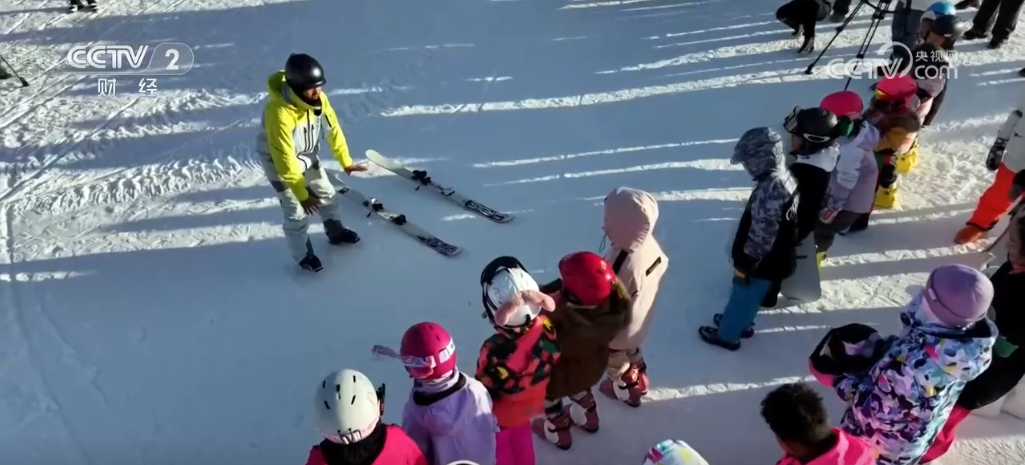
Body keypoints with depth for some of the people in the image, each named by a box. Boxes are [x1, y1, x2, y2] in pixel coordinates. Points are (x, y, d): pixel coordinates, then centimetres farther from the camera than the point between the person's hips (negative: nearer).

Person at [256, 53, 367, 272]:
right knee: (297, 213, -2)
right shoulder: (279, 112, -39)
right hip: (279, 161, -6)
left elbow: (333, 129, -5)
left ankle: (336, 232, 46)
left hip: (308, 155, 6)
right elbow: (285, 158, -34)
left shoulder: (319, 99, -20)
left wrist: (345, 161, -4)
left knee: (327, 194, 19)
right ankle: (303, 255, 23)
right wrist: (302, 195, -29)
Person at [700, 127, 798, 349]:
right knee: (750, 295, 28)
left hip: (763, 263, -8)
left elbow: (761, 236, -29)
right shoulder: (784, 177, -3)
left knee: (742, 296, 14)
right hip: (775, 258, 8)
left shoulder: (770, 189, -34)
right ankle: (741, 322, 50)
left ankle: (727, 335, 34)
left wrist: (745, 264, -17)